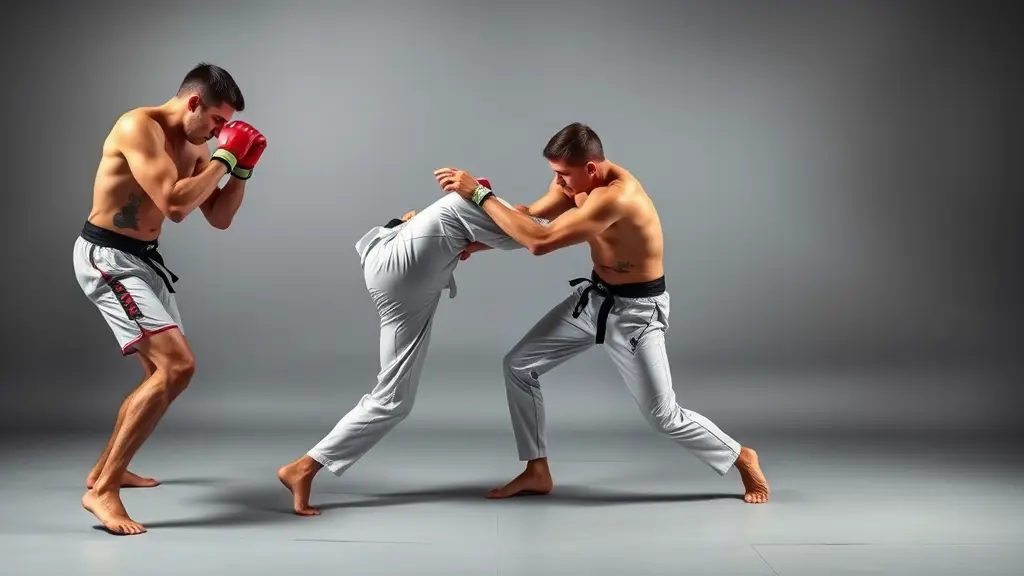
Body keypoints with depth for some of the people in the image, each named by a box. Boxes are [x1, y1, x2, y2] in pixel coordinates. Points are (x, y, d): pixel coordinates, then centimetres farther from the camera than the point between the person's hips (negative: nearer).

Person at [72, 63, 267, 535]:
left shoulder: (194, 147, 9)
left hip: (142, 260, 10)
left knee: (163, 372, 19)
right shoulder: (139, 127, -18)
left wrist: (242, 168, -1)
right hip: (106, 258, -10)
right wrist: (225, 157, -19)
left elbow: (219, 218, 12)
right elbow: (173, 200, -29)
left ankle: (106, 468, 35)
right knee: (177, 366, -21)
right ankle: (101, 491, -18)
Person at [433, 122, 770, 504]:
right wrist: (472, 243, -9)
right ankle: (537, 473, 17)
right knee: (519, 365, 5)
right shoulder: (576, 181, -6)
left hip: (635, 311, -9)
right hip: (593, 297, 9)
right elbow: (529, 218, 1)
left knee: (664, 416, 0)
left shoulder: (615, 197, -35)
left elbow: (540, 242, -39)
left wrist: (480, 195, -35)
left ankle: (742, 459, 27)